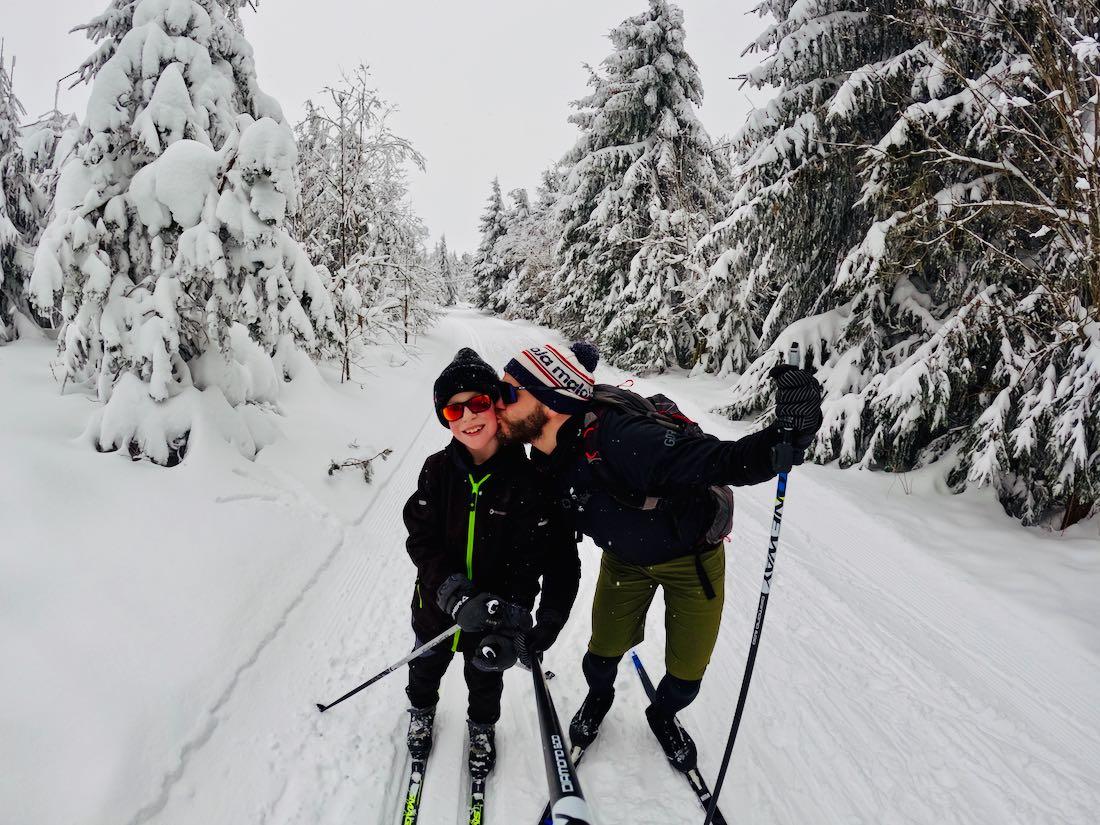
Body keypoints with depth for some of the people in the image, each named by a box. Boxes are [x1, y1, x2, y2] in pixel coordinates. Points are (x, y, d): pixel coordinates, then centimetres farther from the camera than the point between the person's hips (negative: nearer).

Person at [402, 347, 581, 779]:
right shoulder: (438, 470, -14)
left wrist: (509, 625, -30)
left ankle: (482, 727, 56)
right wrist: (456, 595, -30)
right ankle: (422, 711, 61)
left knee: (486, 677, 25)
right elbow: (422, 541, -15)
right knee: (427, 666, 29)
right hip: (437, 606, 2)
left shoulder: (527, 480, -22)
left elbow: (528, 563, -22)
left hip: (494, 612, -2)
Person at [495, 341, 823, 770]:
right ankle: (599, 697, 48)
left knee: (687, 670, 9)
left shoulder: (620, 439, -42)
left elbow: (724, 462, -46)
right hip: (625, 559, 4)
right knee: (605, 648, 13)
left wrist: (786, 437, -65)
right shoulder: (547, 460, -18)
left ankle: (663, 714, 43)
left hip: (693, 556, -4)